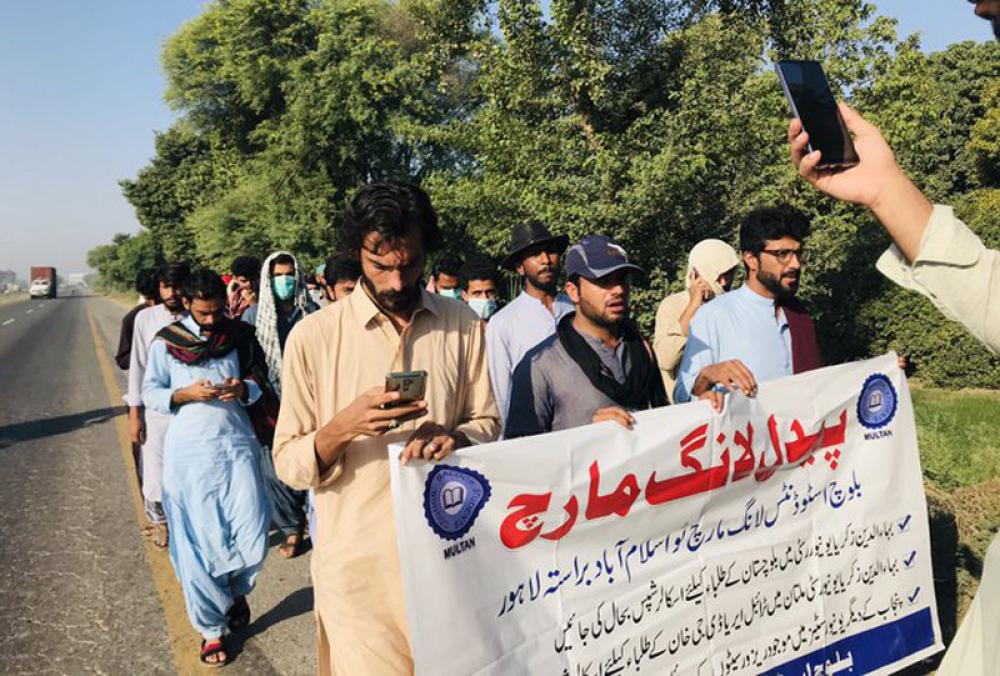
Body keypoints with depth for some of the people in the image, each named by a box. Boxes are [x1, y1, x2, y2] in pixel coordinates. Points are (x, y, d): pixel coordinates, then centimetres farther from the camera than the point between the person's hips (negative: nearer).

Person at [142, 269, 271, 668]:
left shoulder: (239, 335, 4)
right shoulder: (165, 342, 0)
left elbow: (258, 383, 11)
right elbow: (150, 393, 2)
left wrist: (243, 389, -12)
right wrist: (187, 393, -15)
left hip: (236, 443, 1)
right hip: (189, 450, -1)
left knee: (251, 535, -2)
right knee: (196, 543, 3)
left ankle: (237, 590, 32)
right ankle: (211, 628, 20)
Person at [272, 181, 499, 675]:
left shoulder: (463, 325, 0)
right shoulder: (313, 335, -7)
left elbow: (486, 424, 6)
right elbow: (288, 464, -5)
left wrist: (455, 439, -16)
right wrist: (342, 427, -24)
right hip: (357, 561, -2)